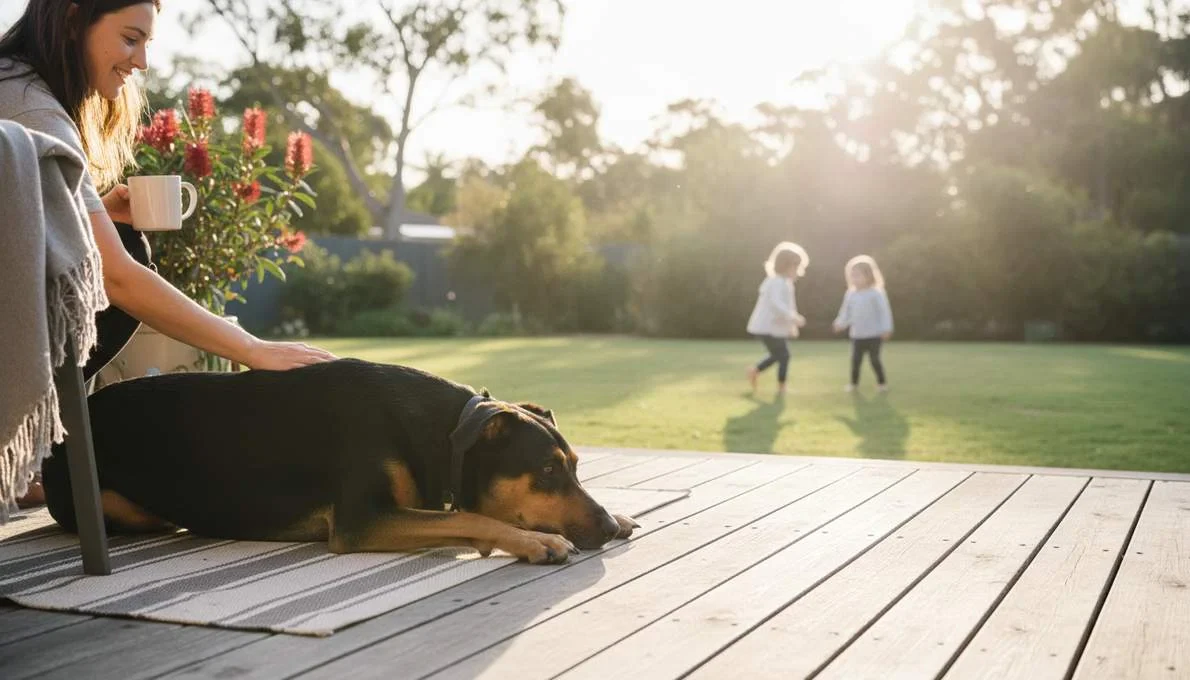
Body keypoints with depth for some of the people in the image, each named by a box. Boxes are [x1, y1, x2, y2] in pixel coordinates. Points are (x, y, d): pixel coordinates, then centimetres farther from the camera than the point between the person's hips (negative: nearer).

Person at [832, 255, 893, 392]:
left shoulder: (876, 293, -11)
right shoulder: (850, 294, 4)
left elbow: (884, 310, -11)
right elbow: (846, 311, 13)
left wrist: (886, 328, -15)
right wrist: (841, 323, 1)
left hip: (873, 335, -4)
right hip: (857, 335, 4)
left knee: (875, 359, 2)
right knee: (855, 360, 3)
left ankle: (882, 382, 17)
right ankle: (854, 382, 15)